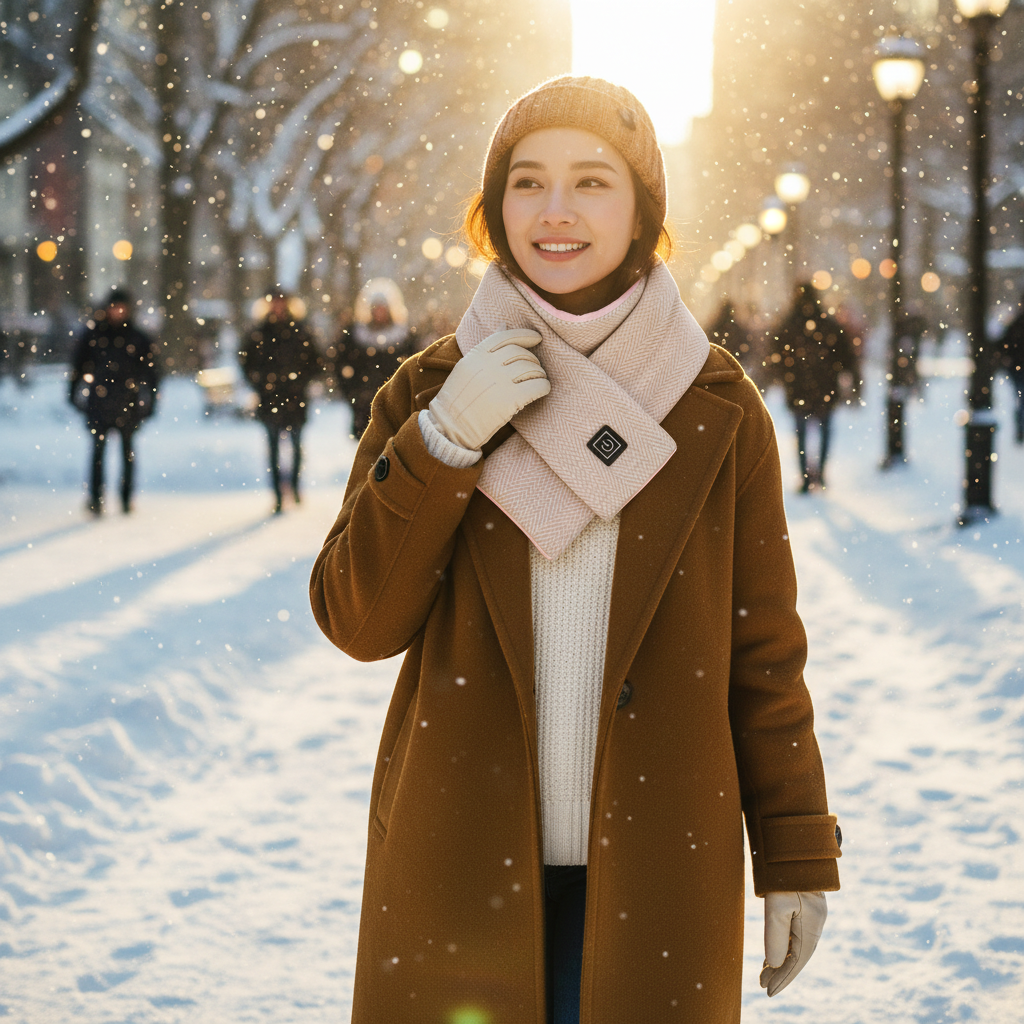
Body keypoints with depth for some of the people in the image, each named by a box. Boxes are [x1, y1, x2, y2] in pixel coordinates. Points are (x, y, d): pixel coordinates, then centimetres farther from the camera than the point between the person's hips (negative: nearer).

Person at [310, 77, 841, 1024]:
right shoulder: (430, 393, 1)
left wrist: (798, 862, 1)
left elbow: (766, 651, 3)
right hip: (461, 864, 0)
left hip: (652, 868, 0)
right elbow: (359, 622, -5)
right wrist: (441, 445, -16)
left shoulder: (718, 410, 0)